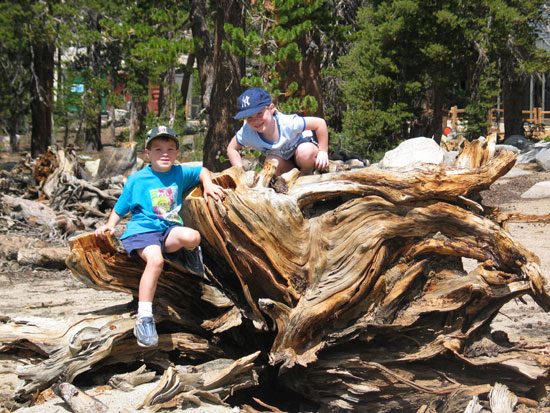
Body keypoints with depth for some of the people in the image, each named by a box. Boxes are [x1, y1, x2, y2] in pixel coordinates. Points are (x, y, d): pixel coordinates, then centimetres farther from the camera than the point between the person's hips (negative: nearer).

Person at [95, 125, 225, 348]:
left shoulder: (180, 173, 12)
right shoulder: (137, 180, 4)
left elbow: (201, 171, 31)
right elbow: (120, 208, 11)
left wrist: (208, 184, 11)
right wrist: (110, 225, -6)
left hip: (170, 230, 3)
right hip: (142, 230, -3)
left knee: (192, 236, -34)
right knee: (155, 260, -36)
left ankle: (192, 251, 8)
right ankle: (144, 319, -32)